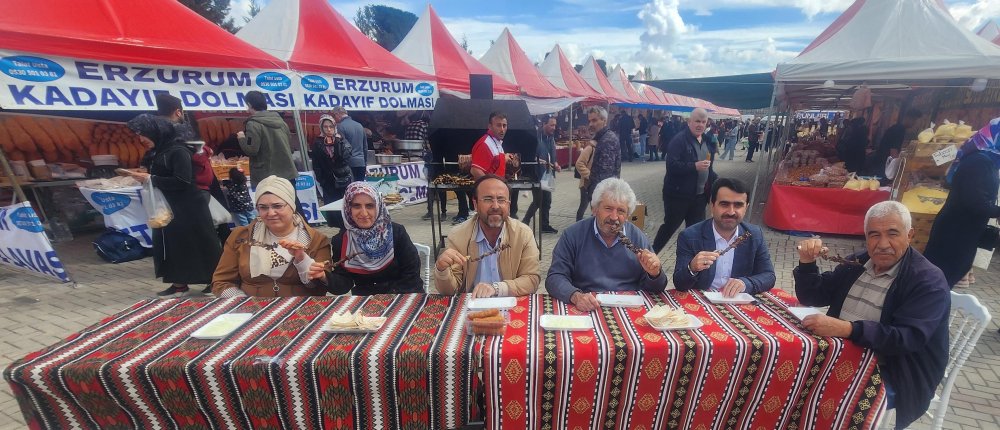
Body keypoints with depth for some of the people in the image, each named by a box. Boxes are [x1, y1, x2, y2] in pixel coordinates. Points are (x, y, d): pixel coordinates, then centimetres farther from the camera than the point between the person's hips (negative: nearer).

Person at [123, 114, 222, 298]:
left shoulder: (178, 150, -16)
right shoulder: (158, 151, 10)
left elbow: (182, 181, -23)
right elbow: (161, 176, 18)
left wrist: (150, 179, -16)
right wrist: (144, 176, 0)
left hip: (188, 208, -9)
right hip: (168, 207, 9)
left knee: (194, 244, -3)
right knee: (171, 244, 9)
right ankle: (179, 284, 17)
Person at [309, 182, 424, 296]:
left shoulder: (397, 232, -10)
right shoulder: (340, 241, -3)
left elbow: (412, 275, -6)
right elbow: (344, 283, -1)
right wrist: (325, 277, -18)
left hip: (402, 293, -1)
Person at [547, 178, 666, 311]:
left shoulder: (638, 238, 4)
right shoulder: (573, 235, -4)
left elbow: (652, 289, 10)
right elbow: (555, 278, -7)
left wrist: (655, 274, -12)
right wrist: (575, 296, -25)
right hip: (586, 311, -3)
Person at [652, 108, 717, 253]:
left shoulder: (708, 141, 11)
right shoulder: (679, 140, -14)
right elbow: (671, 165, -23)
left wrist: (714, 182, 12)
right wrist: (695, 166, -28)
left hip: (699, 195, 7)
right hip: (678, 194, -6)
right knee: (670, 226, 5)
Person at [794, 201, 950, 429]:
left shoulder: (929, 281, -10)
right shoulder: (857, 264, 6)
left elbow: (908, 338, -22)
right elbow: (812, 297, 8)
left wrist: (846, 329, -36)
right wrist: (807, 262, -9)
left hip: (892, 376, -5)